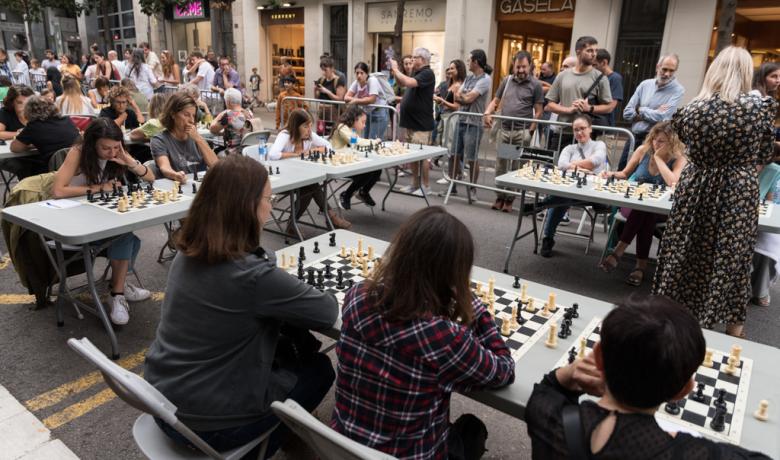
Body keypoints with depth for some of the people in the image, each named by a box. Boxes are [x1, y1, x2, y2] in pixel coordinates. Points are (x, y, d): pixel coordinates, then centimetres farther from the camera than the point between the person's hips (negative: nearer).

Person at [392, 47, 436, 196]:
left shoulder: (427, 73, -13)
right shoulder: (416, 72, 15)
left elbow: (409, 82, -27)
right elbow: (402, 83, 27)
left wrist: (395, 69, -14)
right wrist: (395, 71, 9)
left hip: (421, 123, -9)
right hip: (409, 121, 9)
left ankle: (425, 186, 6)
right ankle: (415, 184, 21)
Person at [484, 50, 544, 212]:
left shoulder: (535, 84, 0)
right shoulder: (507, 80, 12)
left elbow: (538, 111, -2)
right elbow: (496, 101, 16)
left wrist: (530, 132, -10)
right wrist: (488, 113, -5)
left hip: (522, 132, -4)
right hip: (504, 130, 4)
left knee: (516, 167, 1)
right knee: (500, 165, 5)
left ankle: (509, 199, 8)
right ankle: (499, 197, 14)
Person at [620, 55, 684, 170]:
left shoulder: (677, 90, -6)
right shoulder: (645, 84, 6)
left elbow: (662, 117, -18)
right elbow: (627, 113, 1)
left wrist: (640, 110, -4)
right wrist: (653, 114, -9)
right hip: (634, 138, 5)